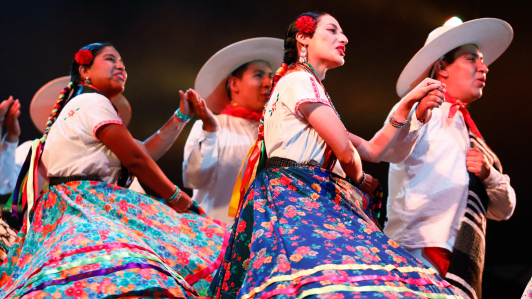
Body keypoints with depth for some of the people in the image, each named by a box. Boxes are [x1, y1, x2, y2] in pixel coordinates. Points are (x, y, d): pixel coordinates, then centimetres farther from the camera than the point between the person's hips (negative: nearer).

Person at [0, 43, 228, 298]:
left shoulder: (78, 107, 29)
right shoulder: (93, 102, -2)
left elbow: (145, 151, 25)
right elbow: (135, 159, -7)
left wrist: (182, 115, 30)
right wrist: (175, 197, 4)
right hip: (88, 204, -10)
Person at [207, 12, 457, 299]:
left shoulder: (310, 86, 28)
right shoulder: (299, 80, -1)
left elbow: (371, 149, 23)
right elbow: (346, 151, -5)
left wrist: (407, 104, 17)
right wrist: (358, 180, 16)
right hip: (292, 197, -9)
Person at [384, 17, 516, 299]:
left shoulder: (471, 137, 27)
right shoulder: (425, 113, 7)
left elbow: (504, 210, 23)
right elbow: (389, 151, -16)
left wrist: (489, 175, 2)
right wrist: (413, 116, -35)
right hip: (417, 254, -6)